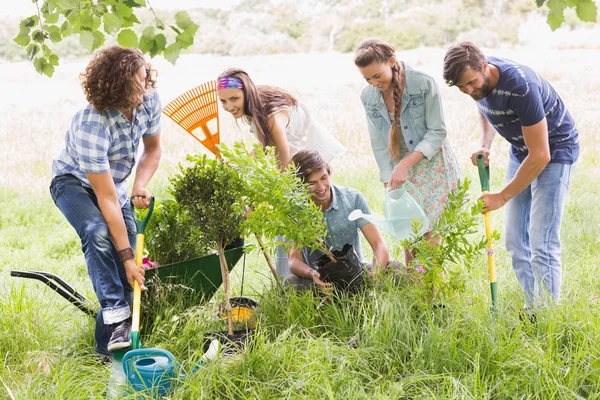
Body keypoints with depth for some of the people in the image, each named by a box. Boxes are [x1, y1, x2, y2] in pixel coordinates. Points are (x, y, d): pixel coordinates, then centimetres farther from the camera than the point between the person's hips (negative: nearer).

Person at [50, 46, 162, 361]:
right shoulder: (92, 127, -38)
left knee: (124, 274, -8)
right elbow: (106, 200, -35)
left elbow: (152, 150, 1)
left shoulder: (149, 99, -20)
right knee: (99, 233, -37)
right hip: (74, 183, -5)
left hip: (115, 183, 5)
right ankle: (115, 315, -30)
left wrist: (140, 187, -18)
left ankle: (107, 348, 3)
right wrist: (127, 256, -33)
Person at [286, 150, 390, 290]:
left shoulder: (353, 198, -9)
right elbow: (294, 259, -17)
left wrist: (375, 275, -35)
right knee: (291, 282, -34)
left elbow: (379, 244, -13)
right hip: (320, 278, -1)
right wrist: (311, 273, -42)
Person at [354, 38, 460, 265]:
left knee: (429, 237, -7)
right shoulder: (368, 97, -2)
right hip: (402, 172, 4)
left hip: (432, 167, -4)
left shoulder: (423, 84, -16)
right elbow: (379, 144, 1)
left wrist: (405, 163, -21)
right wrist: (390, 185, -5)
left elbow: (437, 132, -14)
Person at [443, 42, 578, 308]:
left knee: (541, 244, -14)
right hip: (521, 150, 8)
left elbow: (540, 156, -30)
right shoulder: (477, 81, -10)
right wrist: (485, 145, -4)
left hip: (554, 149, -8)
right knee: (515, 240, 6)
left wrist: (503, 197, -22)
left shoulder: (521, 86, -34)